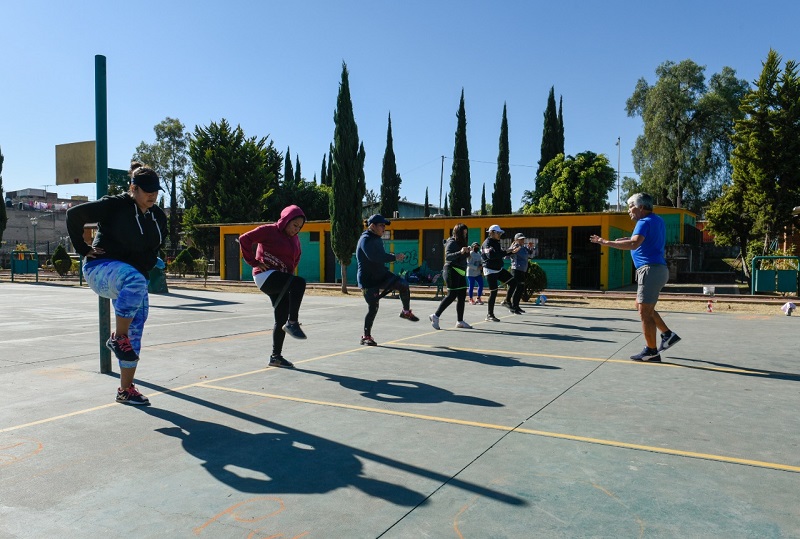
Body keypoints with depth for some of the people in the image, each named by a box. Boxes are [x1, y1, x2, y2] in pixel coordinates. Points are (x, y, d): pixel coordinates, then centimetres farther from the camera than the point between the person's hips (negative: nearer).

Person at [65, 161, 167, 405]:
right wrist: (83, 249, -8)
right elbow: (74, 214, -10)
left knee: (135, 335, 2)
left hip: (136, 277, 6)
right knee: (134, 280, -41)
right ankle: (117, 337, -24)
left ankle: (125, 389, 13)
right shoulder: (115, 206, -12)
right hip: (101, 267, -6)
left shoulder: (158, 217, 7)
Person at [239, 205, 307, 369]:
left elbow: (295, 258, 32)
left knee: (282, 319, 8)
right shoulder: (269, 231, -7)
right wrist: (254, 262, -13)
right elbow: (244, 239, -11)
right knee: (299, 282, -31)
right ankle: (292, 323, -26)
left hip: (280, 281, 8)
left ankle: (276, 356, 19)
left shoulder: (295, 239, 15)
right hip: (266, 276, -8)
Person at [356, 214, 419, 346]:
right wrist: (394, 257, -30)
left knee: (403, 285, -12)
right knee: (373, 308, -6)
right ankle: (366, 336, 9)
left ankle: (406, 312, 8)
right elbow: (374, 257, -33)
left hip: (381, 274, 8)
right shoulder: (366, 240, -18)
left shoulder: (378, 239, 12)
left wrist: (394, 256, 5)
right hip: (368, 279, -8)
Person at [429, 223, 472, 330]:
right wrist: (460, 252, -35)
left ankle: (460, 321, 9)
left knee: (462, 296, 4)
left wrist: (467, 252, 8)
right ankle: (435, 316, -5)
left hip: (460, 272, 9)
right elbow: (448, 256, -24)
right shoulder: (452, 243, -10)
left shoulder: (461, 243, 17)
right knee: (452, 295, -12)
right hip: (452, 270, -9)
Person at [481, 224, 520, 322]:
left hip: (499, 269, 9)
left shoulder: (497, 242, 12)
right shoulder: (487, 243, -16)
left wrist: (512, 251, 3)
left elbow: (501, 254, 19)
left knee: (512, 282, 0)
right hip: (490, 270, -8)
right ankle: (490, 315, 3)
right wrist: (506, 251, -31)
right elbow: (491, 255, -31)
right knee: (493, 292, -6)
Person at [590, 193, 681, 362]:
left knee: (645, 312, -5)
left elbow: (634, 244, -29)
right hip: (658, 269, 10)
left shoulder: (645, 222, -13)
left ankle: (651, 351, 1)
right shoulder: (658, 220, 16)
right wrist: (631, 240, 17)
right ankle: (667, 334, 24)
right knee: (642, 306, 22)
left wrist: (606, 242, -28)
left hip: (650, 270, -10)